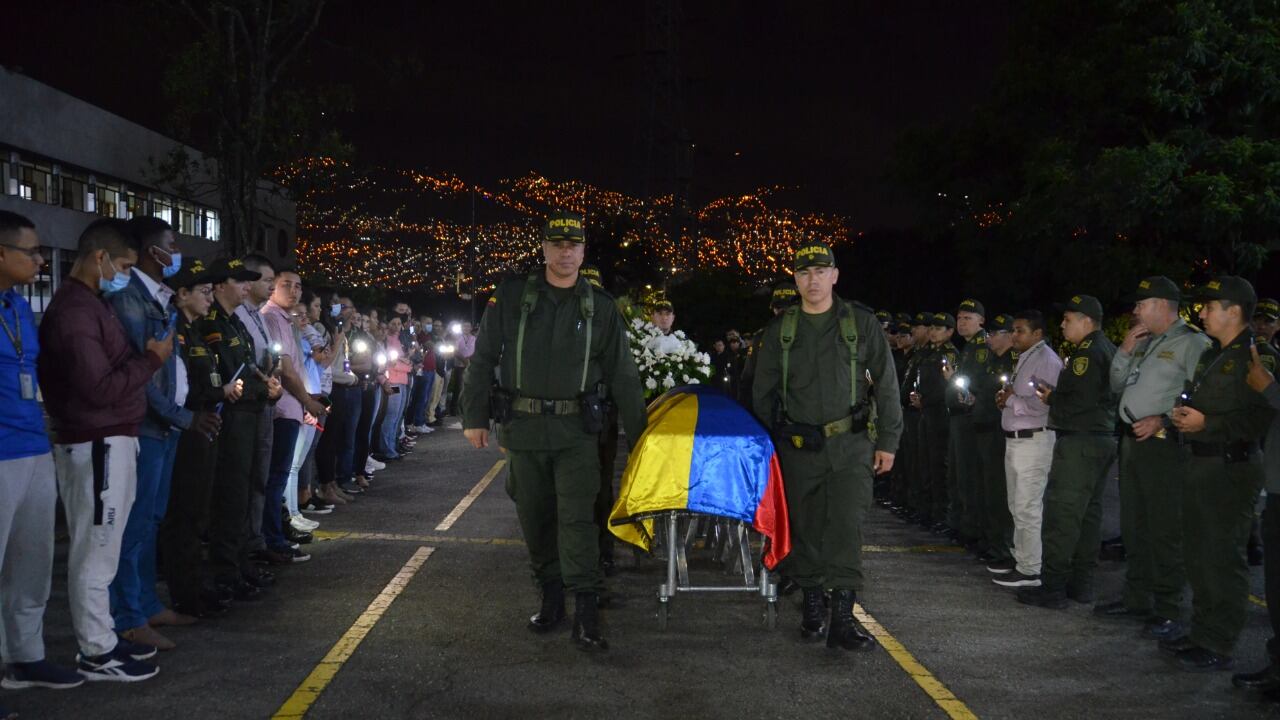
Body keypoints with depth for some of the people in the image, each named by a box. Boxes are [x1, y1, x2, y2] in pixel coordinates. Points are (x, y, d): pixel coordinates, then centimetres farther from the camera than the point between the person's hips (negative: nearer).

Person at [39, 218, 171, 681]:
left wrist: (147, 356, 0)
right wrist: (152, 358, -13)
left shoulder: (90, 303, 15)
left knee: (101, 549, 16)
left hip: (110, 442, 10)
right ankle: (96, 654, 6)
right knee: (95, 552, -2)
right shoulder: (75, 310, -17)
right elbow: (100, 388, -21)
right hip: (97, 447, -10)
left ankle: (102, 637, 26)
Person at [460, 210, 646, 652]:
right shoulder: (511, 298, 2)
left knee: (577, 516, -11)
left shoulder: (601, 308, 4)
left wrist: (639, 434, 7)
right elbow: (482, 360, 5)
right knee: (535, 518, 10)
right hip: (523, 429, 2)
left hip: (577, 432, -1)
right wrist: (474, 416, 0)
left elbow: (622, 377, 8)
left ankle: (585, 615, -10)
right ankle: (551, 596, 25)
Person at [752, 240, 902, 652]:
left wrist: (888, 441, 0)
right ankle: (812, 610, 21)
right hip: (798, 448, 2)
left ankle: (843, 619, -11)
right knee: (805, 531, 7)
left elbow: (886, 385, 4)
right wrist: (768, 443, 6)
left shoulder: (861, 323, 3)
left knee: (846, 526, -12)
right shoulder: (780, 330, 8)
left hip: (850, 445, -2)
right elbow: (763, 393, 13)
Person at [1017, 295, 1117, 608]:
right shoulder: (1109, 349, 16)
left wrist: (1051, 398, -5)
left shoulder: (1087, 352, -15)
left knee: (1061, 515, -7)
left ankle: (1052, 588, -6)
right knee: (1089, 512, 13)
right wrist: (1056, 395, 11)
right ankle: (1081, 584, 19)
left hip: (1079, 442, -10)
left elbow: (1079, 400, -22)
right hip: (1104, 439, 10)